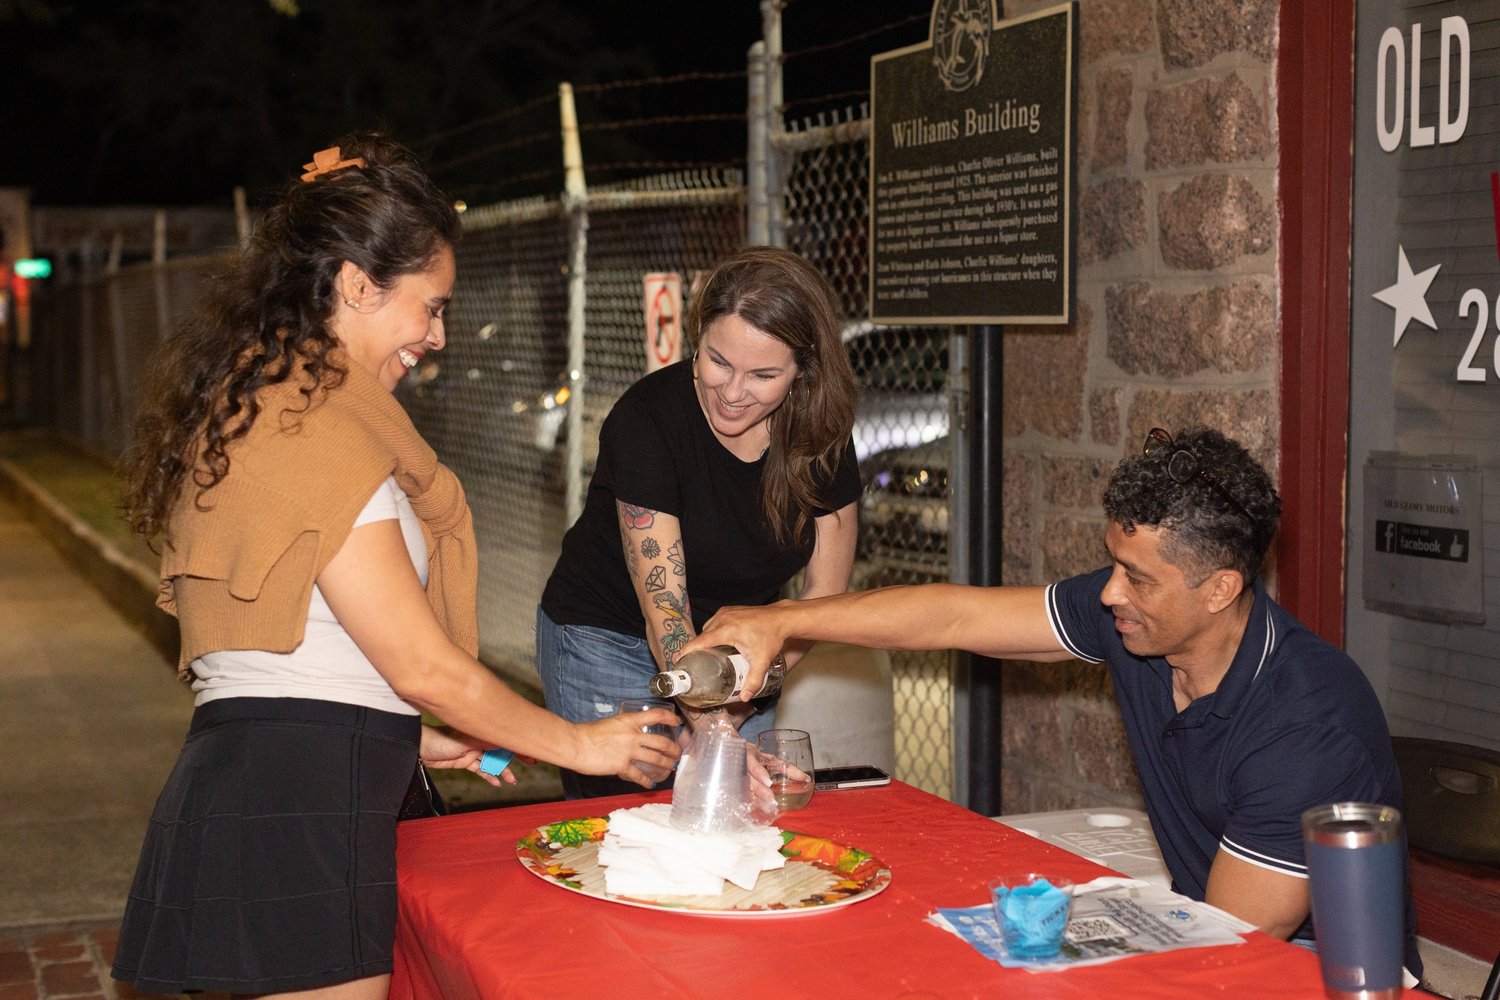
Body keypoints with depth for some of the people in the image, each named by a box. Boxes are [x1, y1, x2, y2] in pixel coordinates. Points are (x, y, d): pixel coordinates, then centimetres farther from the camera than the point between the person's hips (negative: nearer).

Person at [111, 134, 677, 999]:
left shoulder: (243, 402, 16)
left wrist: (409, 738, 22)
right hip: (295, 816, -10)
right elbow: (422, 663, -14)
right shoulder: (314, 429, -15)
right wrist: (579, 745, -1)